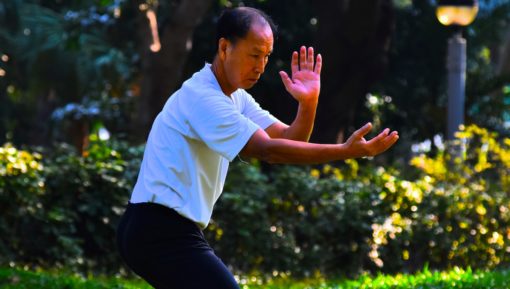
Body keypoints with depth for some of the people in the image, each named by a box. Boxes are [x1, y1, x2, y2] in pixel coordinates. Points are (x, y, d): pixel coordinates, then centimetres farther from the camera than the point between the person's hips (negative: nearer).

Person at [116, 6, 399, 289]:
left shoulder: (236, 97, 13)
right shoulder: (201, 96, -17)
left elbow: (289, 139, 7)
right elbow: (268, 150, -24)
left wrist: (308, 103, -13)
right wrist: (346, 151, -29)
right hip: (162, 231, -10)